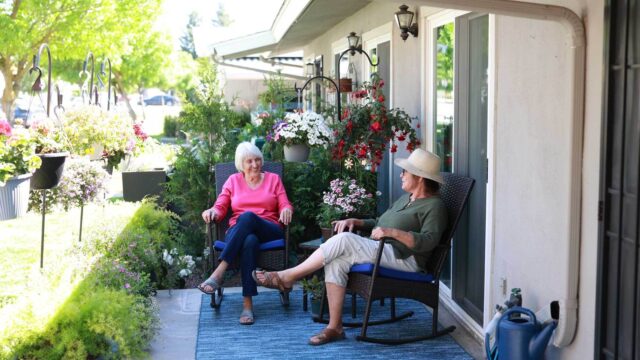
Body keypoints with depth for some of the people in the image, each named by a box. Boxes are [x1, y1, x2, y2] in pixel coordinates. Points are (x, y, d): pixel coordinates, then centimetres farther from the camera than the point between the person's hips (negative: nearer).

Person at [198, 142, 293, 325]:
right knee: (250, 241, -39)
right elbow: (220, 208, 12)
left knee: (247, 217, -37)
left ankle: (219, 273, -43)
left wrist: (286, 210, -16)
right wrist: (212, 212, -13)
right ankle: (247, 303, -44)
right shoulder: (233, 180, 20)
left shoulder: (273, 179, 18)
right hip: (237, 232, 1)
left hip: (269, 231, -1)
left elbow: (285, 206, 9)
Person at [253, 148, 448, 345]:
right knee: (336, 261, -21)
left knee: (344, 240, -25)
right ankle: (334, 327, -19)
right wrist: (355, 222, 13)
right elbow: (378, 223, 31)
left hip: (404, 259, -9)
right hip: (379, 252, 9)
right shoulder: (405, 198, 25)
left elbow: (428, 241, -19)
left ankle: (287, 277, -16)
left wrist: (393, 232, -27)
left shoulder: (434, 206, -3)